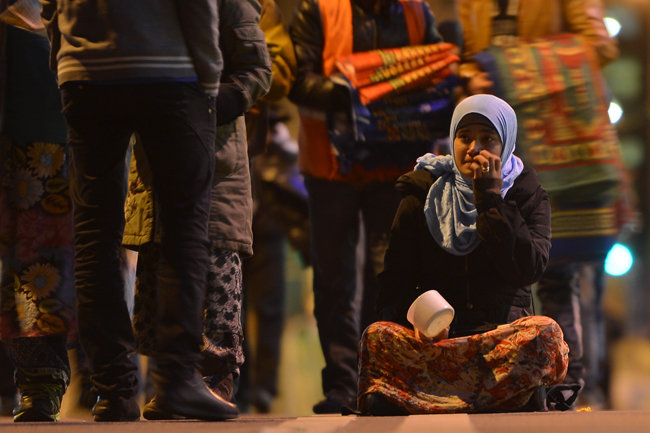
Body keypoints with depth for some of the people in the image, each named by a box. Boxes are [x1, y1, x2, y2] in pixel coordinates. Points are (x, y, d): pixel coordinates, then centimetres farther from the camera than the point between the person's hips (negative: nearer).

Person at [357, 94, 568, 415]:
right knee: (378, 336, -30)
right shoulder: (424, 193, 12)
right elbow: (396, 276, 8)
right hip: (434, 334, 1)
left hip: (502, 327, 0)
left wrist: (491, 198, -7)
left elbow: (528, 270, -7)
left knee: (544, 333, -36)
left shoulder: (526, 194, 10)